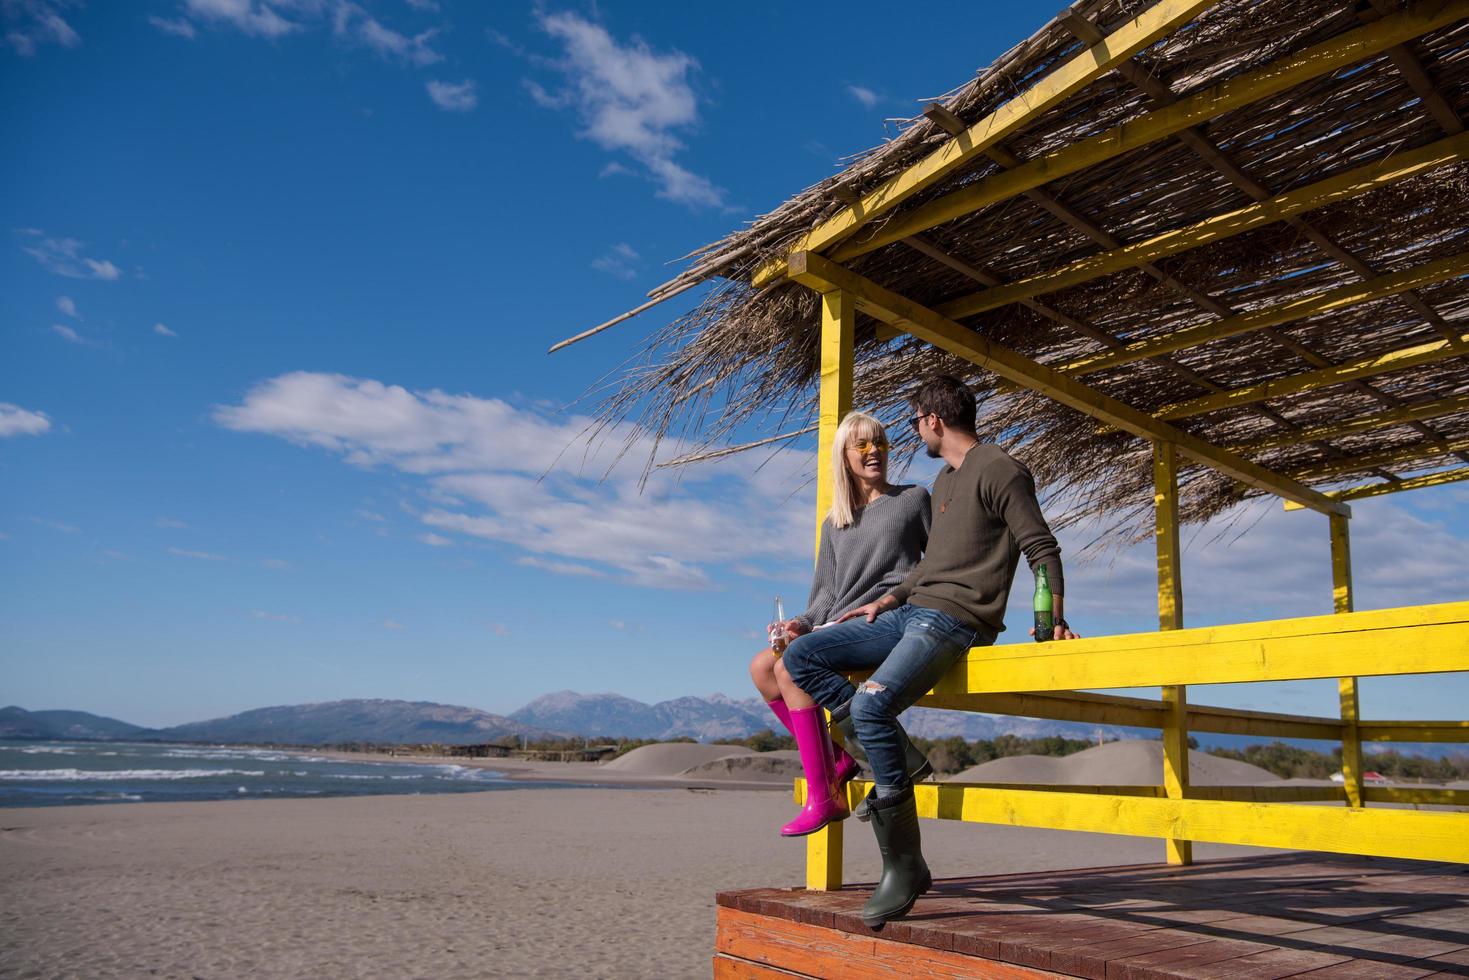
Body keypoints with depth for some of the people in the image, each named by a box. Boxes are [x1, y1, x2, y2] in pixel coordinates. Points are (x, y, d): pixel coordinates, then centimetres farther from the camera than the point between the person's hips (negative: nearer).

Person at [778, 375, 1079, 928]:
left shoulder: (1000, 471, -4)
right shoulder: (943, 480, 23)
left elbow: (1042, 548, -9)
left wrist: (1053, 618, -22)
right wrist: (890, 598, 15)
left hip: (954, 621, -10)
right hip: (908, 613, 10)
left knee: (871, 702, -31)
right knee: (797, 659, -1)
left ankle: (904, 866, -19)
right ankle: (893, 752, -8)